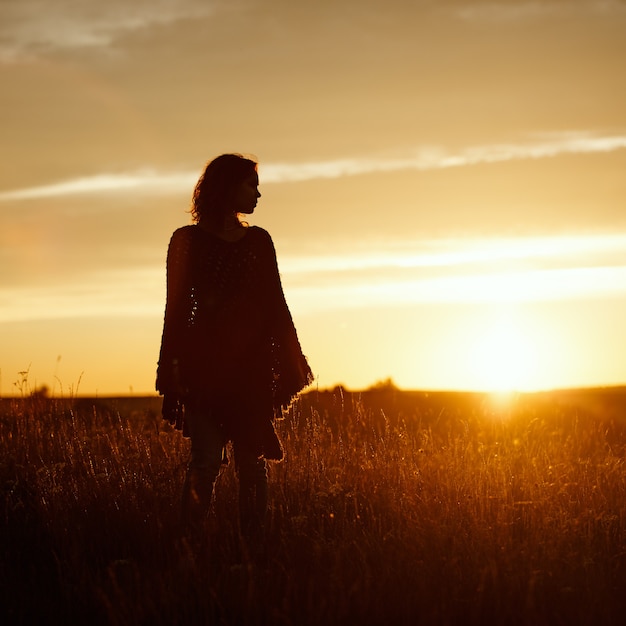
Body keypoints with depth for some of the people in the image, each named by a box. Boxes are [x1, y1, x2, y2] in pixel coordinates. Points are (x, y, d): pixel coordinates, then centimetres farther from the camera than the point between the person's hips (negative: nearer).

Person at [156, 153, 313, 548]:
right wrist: (172, 372, -4)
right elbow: (177, 309, 2)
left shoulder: (258, 241, 14)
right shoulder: (188, 240, 4)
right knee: (207, 459, -11)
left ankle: (254, 541, 8)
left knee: (252, 460, 1)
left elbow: (275, 307, 14)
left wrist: (289, 365, 9)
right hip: (205, 363, -3)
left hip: (253, 364, 3)